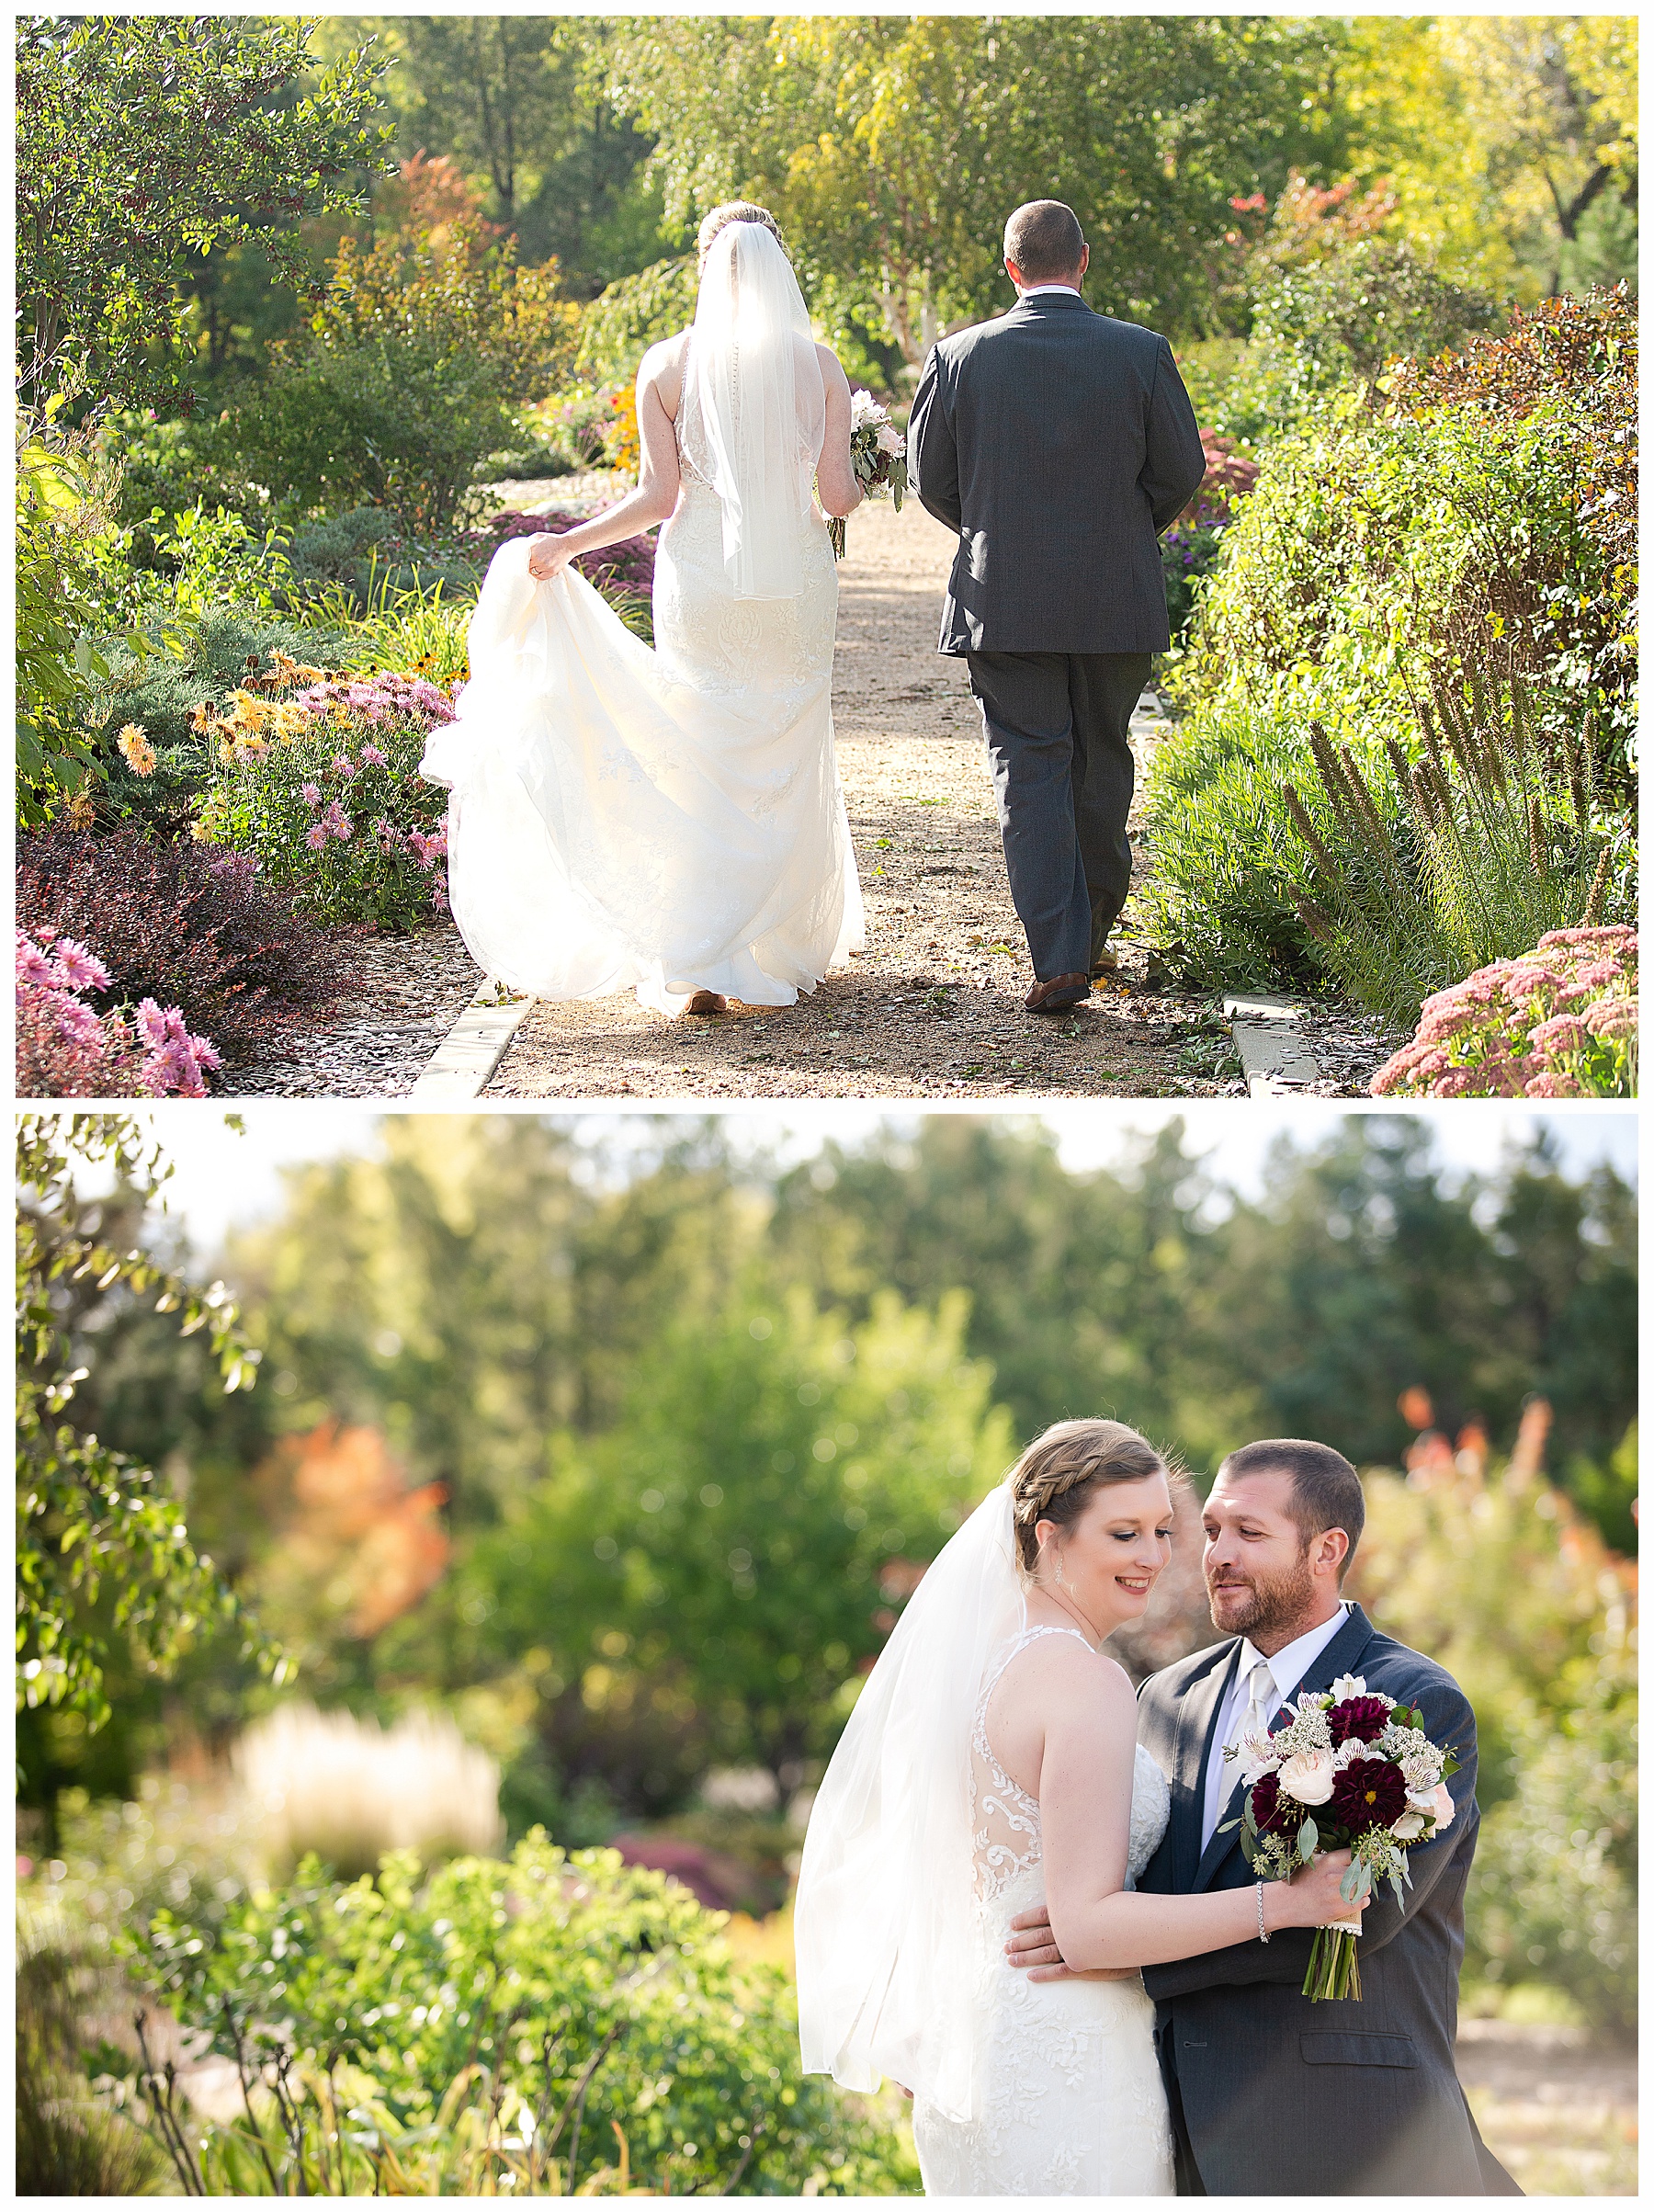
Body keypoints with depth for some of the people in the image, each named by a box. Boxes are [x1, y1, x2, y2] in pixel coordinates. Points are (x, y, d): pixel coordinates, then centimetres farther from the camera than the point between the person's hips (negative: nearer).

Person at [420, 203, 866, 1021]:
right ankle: (787, 947, 22)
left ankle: (697, 969, -2)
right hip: (795, 585, 1)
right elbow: (839, 494, -5)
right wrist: (857, 479, 19)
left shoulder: (666, 365, -5)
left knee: (701, 776, 6)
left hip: (700, 582, 0)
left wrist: (567, 544, 4)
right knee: (787, 769, 14)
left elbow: (658, 497, -8)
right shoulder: (818, 364, -3)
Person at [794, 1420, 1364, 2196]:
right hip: (1066, 2068, -10)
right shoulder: (1087, 1680, -18)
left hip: (984, 2039, 10)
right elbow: (1086, 1924, -23)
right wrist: (1282, 1902, -23)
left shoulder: (988, 1655, 10)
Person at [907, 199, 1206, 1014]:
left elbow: (930, 476, 2)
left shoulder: (960, 357, -5)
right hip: (1116, 599, 1)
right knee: (1100, 761, 16)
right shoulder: (1142, 353, -5)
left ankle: (1059, 956, -7)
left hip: (1002, 600, -1)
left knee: (1030, 771, 1)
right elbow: (1182, 471, 0)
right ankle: (1092, 931, 29)